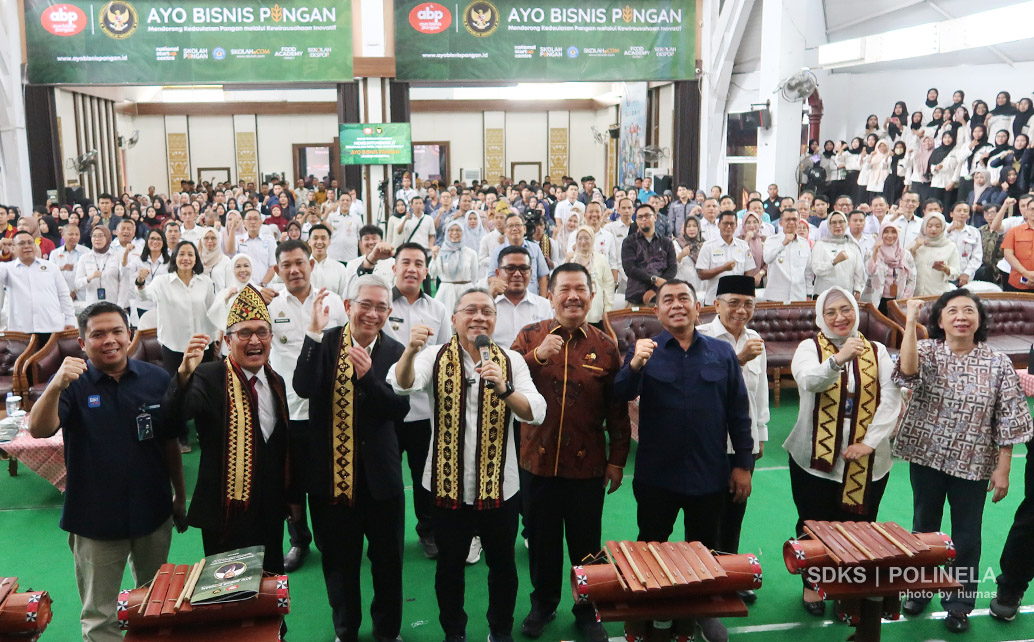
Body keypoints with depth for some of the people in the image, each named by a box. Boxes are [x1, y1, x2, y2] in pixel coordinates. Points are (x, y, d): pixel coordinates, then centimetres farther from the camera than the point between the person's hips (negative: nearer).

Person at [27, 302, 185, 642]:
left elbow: (169, 442, 3)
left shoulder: (156, 379, -5)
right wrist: (56, 386, -44)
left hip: (153, 512, 2)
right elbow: (39, 429, -26)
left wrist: (180, 496, 8)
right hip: (95, 518, -2)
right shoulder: (73, 383, -10)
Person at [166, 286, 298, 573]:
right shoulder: (209, 377, -12)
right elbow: (176, 413, -32)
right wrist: (185, 374, -50)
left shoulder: (276, 382, 7)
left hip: (271, 510, 6)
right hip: (226, 509, -5)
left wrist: (293, 496, 18)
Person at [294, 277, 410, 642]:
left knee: (388, 560, 15)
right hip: (331, 473, 0)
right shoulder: (324, 342, -7)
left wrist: (367, 376, -27)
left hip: (380, 475, 1)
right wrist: (314, 334, -29)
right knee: (339, 561, 17)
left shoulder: (395, 353, -5)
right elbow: (303, 388, -23)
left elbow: (400, 410, -14)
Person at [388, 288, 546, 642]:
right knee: (450, 565, 14)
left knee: (502, 564, 14)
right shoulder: (436, 358, -3)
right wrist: (411, 350, -44)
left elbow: (536, 413, -13)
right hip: (449, 485, -1)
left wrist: (504, 389, -30)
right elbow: (403, 384, -24)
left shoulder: (511, 360, -1)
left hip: (499, 485, 1)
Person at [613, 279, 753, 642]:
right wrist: (635, 366, -37)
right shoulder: (644, 351, -3)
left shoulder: (722, 353, 2)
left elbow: (738, 412, 3)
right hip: (656, 476, -1)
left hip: (709, 476, 1)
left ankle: (704, 610, 37)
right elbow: (621, 395, -18)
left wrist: (743, 464, 1)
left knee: (704, 549, 17)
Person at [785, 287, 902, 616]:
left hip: (867, 461, 2)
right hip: (816, 458, -1)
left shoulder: (877, 351, 5)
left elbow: (891, 399, -5)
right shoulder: (809, 347, -2)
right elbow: (808, 381, -24)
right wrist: (838, 359, -42)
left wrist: (869, 442, -17)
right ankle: (812, 584, 29)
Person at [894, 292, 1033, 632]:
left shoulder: (998, 363, -6)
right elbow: (907, 371, -30)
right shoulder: (927, 351, -6)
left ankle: (959, 603, 29)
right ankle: (919, 590, 36)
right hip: (926, 457, 1)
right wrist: (910, 322, -32)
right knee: (924, 527, 17)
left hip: (973, 464, 0)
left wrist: (1003, 469, -6)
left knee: (966, 536, 11)